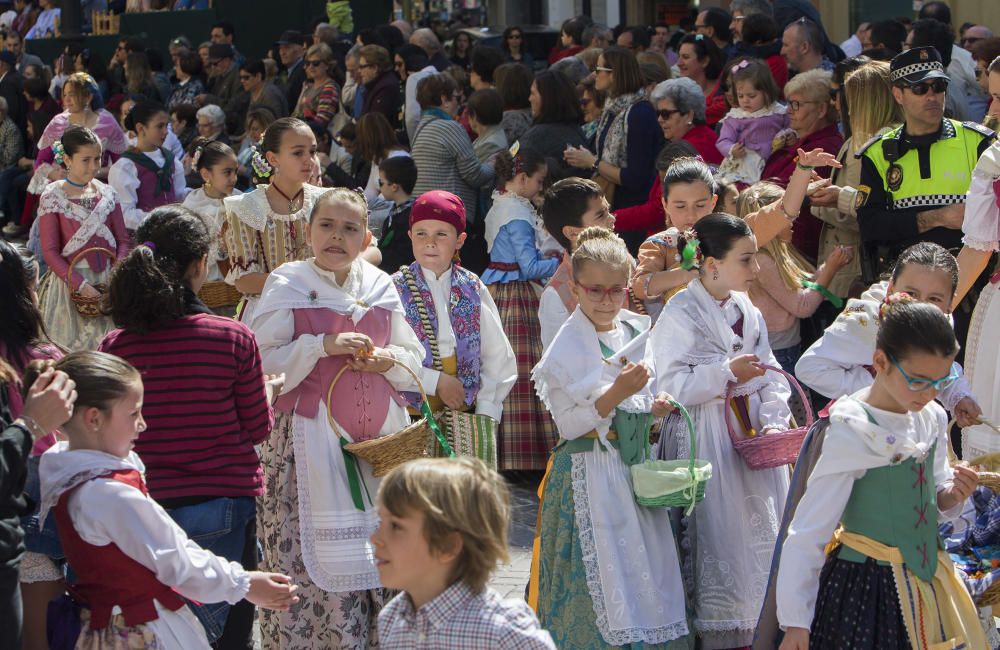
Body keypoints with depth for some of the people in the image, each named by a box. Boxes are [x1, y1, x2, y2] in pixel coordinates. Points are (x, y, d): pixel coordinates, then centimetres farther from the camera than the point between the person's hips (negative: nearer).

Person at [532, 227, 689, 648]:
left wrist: (656, 408, 0)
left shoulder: (638, 334, 9)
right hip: (589, 473, -6)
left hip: (636, 467, 6)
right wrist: (618, 393, -23)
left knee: (644, 563, 6)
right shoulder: (568, 345, -9)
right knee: (597, 575, -6)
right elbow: (568, 424, -14)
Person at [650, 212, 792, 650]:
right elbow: (671, 386, -17)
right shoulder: (681, 315, -11)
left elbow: (770, 374, 13)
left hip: (752, 439, 7)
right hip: (707, 444, -7)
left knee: (760, 535, 9)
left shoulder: (748, 313, 10)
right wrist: (727, 372, -20)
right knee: (719, 538, -4)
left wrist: (773, 420, -3)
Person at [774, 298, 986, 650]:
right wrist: (795, 621, -15)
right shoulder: (852, 435, -18)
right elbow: (809, 531, -16)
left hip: (926, 579, 7)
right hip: (866, 585, -6)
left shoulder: (931, 419, 1)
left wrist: (951, 496, -7)